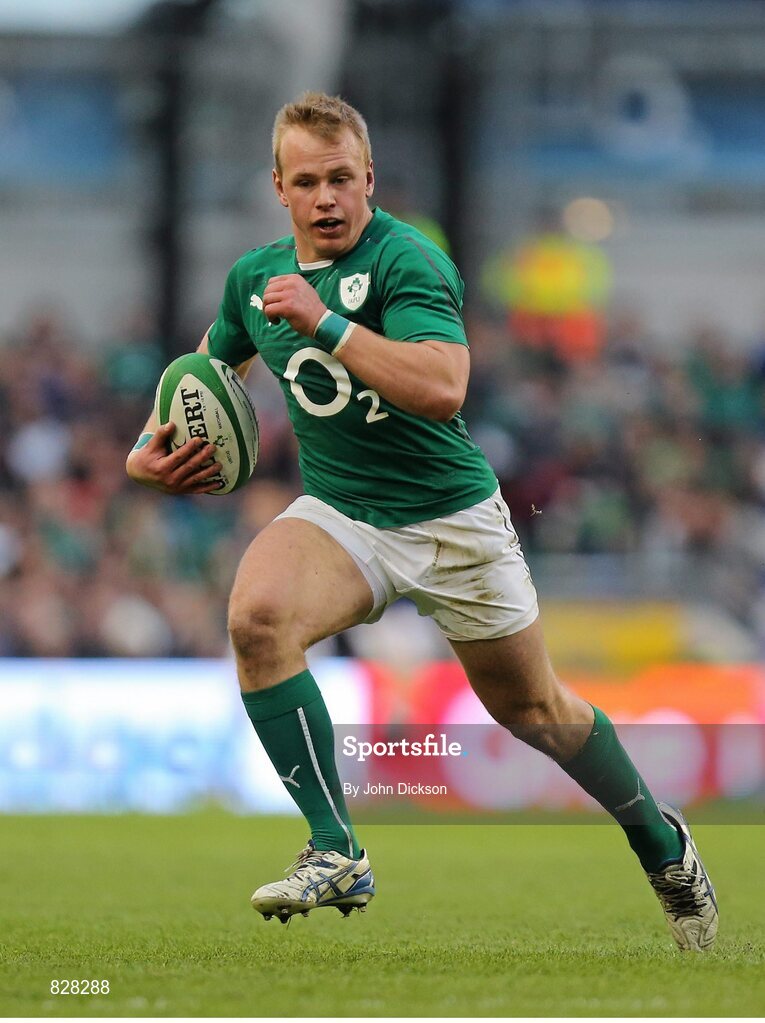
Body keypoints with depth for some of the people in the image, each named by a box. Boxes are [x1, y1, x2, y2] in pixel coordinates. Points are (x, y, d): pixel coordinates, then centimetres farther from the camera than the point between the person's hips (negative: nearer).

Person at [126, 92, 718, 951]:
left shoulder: (408, 262, -18)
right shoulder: (256, 275, 2)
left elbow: (441, 389, -34)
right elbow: (208, 367, 24)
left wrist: (325, 322, -35)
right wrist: (150, 446, 7)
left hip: (452, 518, -4)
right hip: (340, 516, 4)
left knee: (532, 711, 10)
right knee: (256, 616, -29)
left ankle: (661, 842, 38)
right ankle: (336, 854, -24)